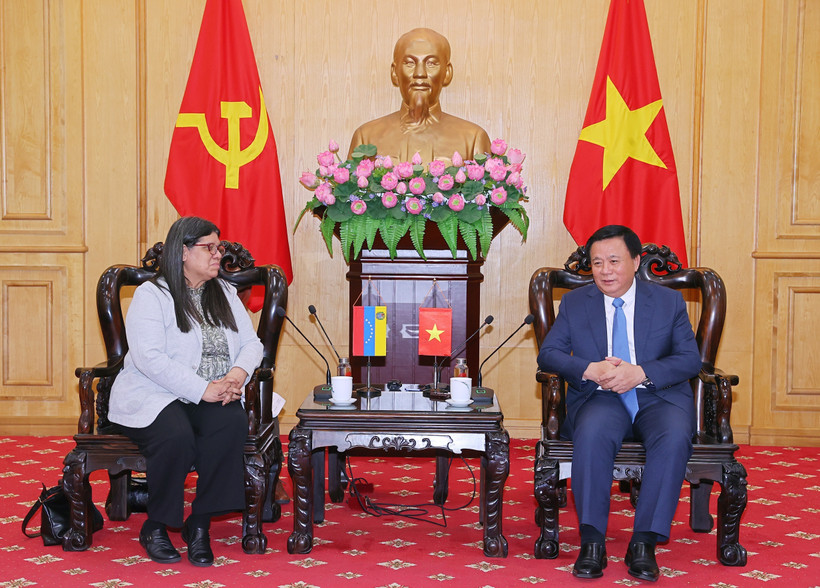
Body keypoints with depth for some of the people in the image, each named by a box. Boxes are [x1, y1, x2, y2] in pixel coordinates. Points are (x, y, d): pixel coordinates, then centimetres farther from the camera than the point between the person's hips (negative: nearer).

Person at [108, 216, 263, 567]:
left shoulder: (225, 294, 17)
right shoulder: (151, 295, -3)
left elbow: (251, 343, 12)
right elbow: (149, 358, -16)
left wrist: (238, 374, -12)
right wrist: (201, 390, -23)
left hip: (211, 398, 5)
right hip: (153, 396, -4)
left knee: (233, 423, -30)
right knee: (177, 436, -36)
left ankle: (200, 524, -19)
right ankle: (155, 527, -12)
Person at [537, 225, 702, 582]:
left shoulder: (669, 302, 9)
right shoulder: (574, 303, 12)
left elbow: (690, 359, 1)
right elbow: (548, 353, 4)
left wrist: (640, 373, -16)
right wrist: (590, 370, -16)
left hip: (659, 398, 0)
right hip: (601, 399, 0)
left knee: (674, 438, -34)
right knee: (592, 433, -35)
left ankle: (643, 544, -28)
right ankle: (591, 543, -28)